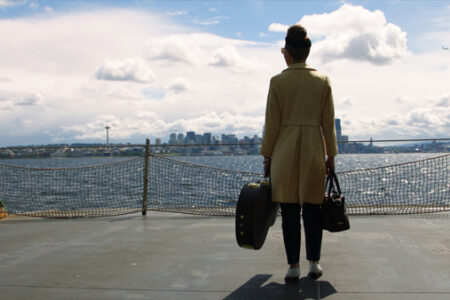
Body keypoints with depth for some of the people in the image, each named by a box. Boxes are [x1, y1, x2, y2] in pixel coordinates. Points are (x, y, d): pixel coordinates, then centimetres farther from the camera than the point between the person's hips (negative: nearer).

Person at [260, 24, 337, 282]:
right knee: (313, 209, 10)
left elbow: (272, 123, -4)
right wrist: (331, 155, 10)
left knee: (289, 210, 3)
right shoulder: (323, 81, 2)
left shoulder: (278, 81, -4)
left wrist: (267, 156, 4)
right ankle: (314, 264, 17)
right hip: (314, 149, 2)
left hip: (285, 150, -2)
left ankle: (294, 266, 7)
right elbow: (329, 123, 3)